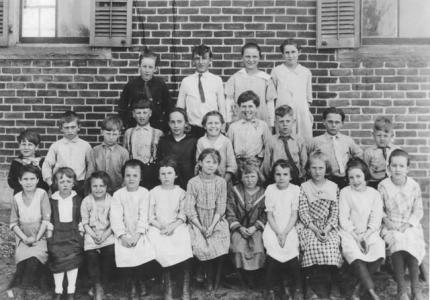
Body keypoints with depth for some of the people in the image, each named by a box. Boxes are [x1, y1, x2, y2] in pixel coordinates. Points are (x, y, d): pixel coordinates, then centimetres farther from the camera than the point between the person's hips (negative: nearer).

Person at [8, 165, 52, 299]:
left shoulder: (42, 194, -5)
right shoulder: (17, 198, 5)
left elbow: (46, 219, -7)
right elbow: (13, 223, 6)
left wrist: (37, 238, -12)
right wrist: (24, 238, -8)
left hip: (41, 237, -2)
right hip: (24, 238, 2)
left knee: (34, 257, -28)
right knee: (22, 258, -26)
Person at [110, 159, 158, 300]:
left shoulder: (144, 192, 1)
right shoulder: (118, 195, 0)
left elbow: (144, 215, -6)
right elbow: (115, 217, -6)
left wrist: (137, 234, -15)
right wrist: (123, 235, -16)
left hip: (140, 233, 0)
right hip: (124, 234, 0)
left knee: (149, 256, -15)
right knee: (125, 259, -15)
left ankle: (141, 281, 18)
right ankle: (131, 285, 15)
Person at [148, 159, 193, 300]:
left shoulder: (180, 192, 11)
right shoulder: (153, 192, 9)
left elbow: (183, 214, 3)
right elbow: (150, 216, 4)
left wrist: (173, 226, -15)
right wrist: (161, 226, -13)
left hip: (176, 226, 0)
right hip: (157, 227, 0)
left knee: (184, 244, -29)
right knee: (163, 249, -30)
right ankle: (168, 288, -17)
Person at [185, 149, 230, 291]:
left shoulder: (221, 182, 1)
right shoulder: (193, 183, -3)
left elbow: (220, 208, -2)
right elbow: (189, 209, -5)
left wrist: (212, 226, -14)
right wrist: (201, 227, -14)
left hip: (216, 221, 1)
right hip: (197, 221, -1)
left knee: (220, 245, -20)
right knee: (200, 247, -21)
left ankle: (216, 279, 3)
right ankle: (209, 278, 3)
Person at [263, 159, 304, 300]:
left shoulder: (295, 189, 1)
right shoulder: (270, 189, 3)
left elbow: (294, 215, -2)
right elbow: (270, 215, 1)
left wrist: (285, 233, -13)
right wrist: (278, 233, -11)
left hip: (289, 228, 0)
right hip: (273, 228, 0)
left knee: (291, 250, -21)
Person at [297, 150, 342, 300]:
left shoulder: (333, 187, 7)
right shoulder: (304, 187, 3)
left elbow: (335, 212, 3)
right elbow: (303, 212, -3)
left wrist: (326, 230, -12)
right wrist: (315, 230, -15)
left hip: (328, 227, 1)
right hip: (309, 226, -1)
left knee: (331, 244, -27)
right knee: (312, 244, -29)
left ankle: (333, 283, -11)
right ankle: (309, 286, -19)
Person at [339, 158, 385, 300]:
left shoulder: (374, 194, 8)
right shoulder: (345, 192, 4)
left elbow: (376, 220, 2)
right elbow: (343, 219, -1)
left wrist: (366, 236, -14)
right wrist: (356, 237, -13)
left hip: (370, 232, 2)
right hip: (350, 232, -2)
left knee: (379, 249, -28)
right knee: (352, 251, -33)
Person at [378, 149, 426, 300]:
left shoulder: (414, 186, 1)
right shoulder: (383, 186, -1)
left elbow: (418, 210, 3)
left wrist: (409, 223, -12)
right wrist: (385, 219, -12)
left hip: (410, 225, 1)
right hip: (391, 226, -1)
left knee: (412, 242, -31)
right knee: (396, 241, -32)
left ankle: (415, 286, -19)